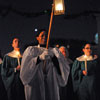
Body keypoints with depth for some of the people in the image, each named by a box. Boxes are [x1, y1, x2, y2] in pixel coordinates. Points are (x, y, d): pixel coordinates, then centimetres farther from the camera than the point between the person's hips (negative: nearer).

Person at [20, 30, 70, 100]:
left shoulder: (54, 51, 13)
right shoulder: (31, 50, 7)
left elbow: (65, 68, -2)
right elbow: (25, 67, -11)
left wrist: (54, 57, -19)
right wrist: (40, 57, -27)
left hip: (51, 86, 2)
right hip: (35, 85, -2)